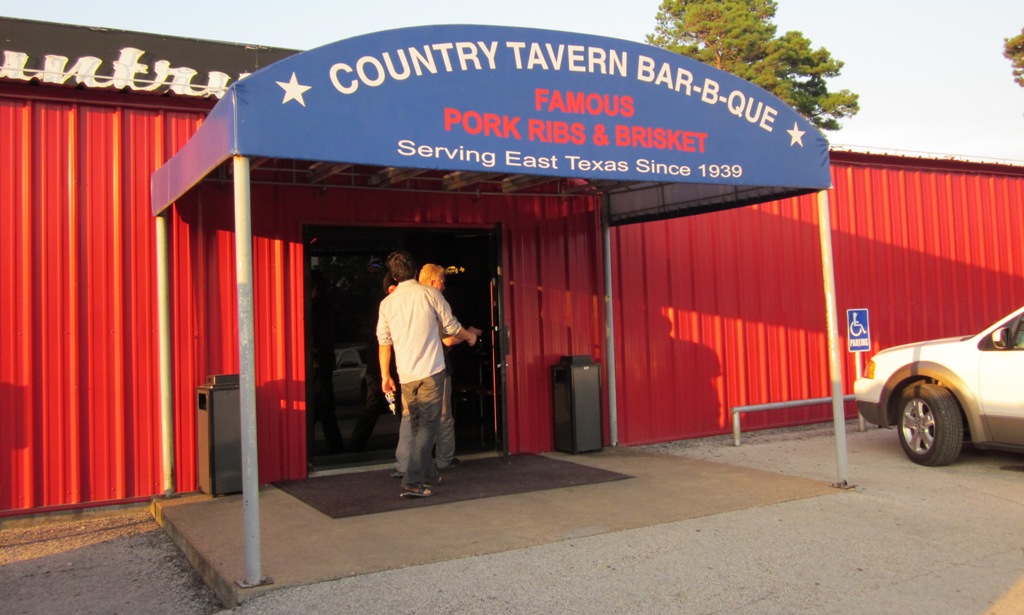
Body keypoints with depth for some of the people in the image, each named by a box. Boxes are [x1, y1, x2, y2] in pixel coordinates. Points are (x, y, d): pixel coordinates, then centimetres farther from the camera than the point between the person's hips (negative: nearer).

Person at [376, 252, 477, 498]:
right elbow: (451, 327, 4)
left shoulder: (387, 302, 7)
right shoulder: (430, 293, -3)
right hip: (430, 371, -4)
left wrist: (385, 375, 16)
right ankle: (412, 483, -10)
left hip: (406, 376, 4)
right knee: (428, 427, -2)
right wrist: (470, 336, 24)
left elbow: (384, 341, 9)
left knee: (417, 426, 17)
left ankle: (429, 475, 29)